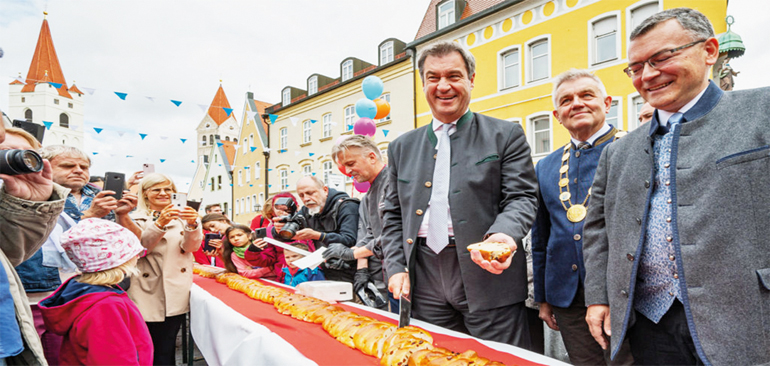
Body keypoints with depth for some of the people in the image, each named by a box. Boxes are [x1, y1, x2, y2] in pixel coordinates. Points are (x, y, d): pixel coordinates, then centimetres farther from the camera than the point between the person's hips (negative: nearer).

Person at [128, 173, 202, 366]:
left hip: (176, 295, 1)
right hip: (148, 295, -1)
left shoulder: (181, 216, 9)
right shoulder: (136, 218, 4)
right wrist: (159, 224, -29)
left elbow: (191, 246, -6)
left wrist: (192, 224, -26)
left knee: (166, 350, 3)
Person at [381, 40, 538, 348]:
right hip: (425, 285, 4)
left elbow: (522, 198, -4)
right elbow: (393, 214, 14)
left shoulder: (505, 136, 2)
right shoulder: (402, 147, 13)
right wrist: (396, 268, 4)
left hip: (488, 279, -3)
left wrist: (502, 235, -25)